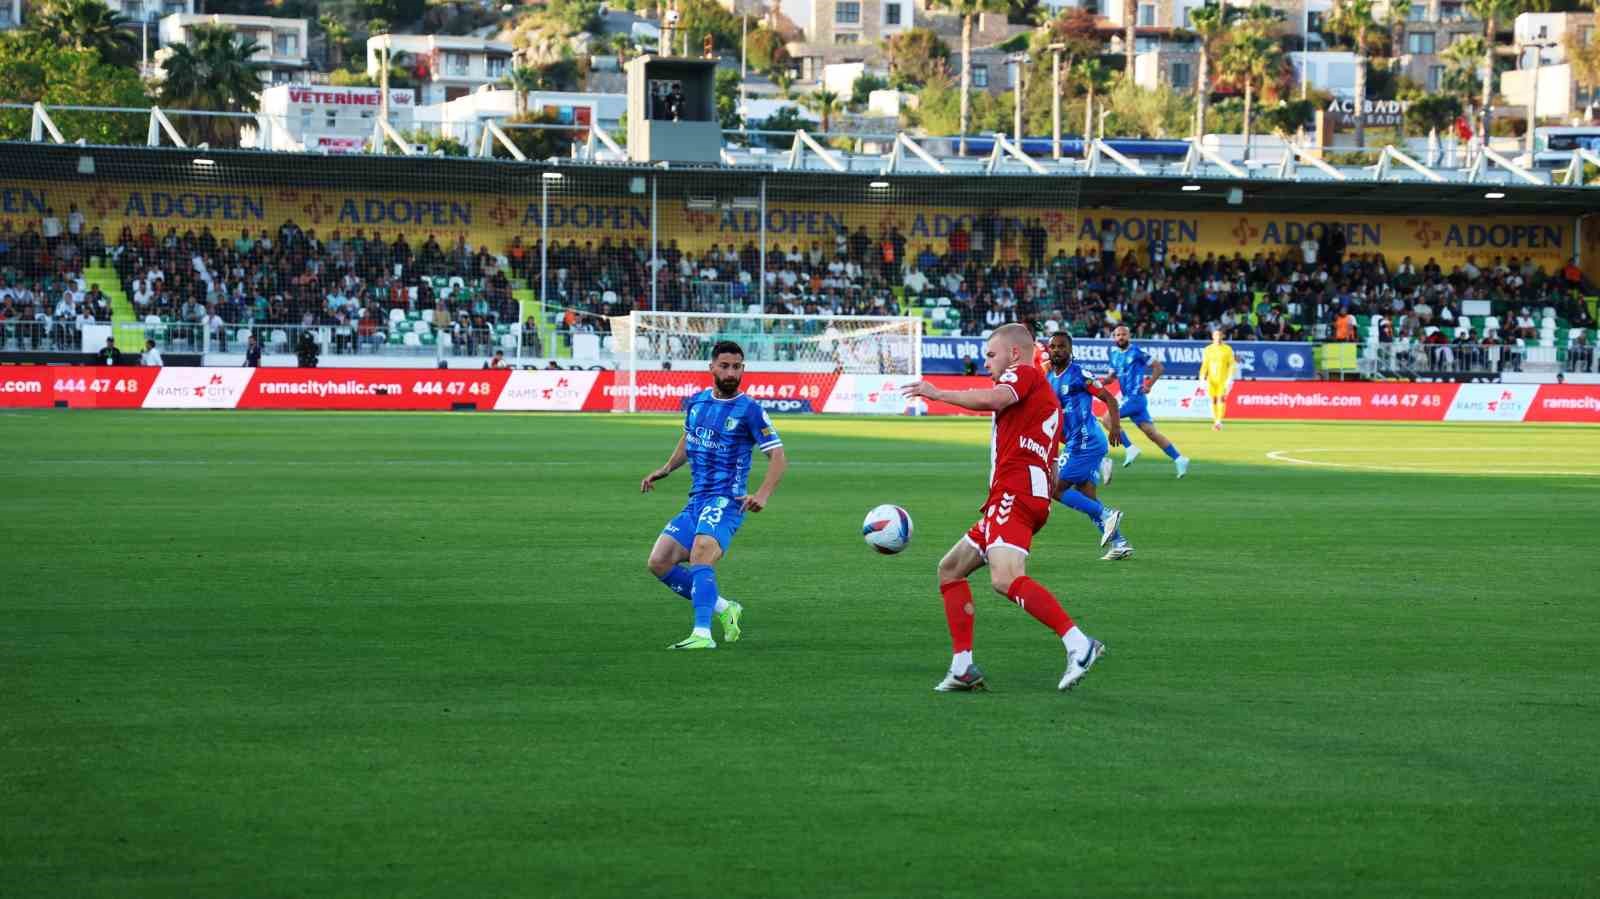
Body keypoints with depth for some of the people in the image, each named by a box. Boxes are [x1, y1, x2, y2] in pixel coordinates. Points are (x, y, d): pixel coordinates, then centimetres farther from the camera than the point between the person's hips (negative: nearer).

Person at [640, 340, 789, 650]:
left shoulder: (749, 410, -6)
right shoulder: (696, 402, 12)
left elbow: (778, 456, -7)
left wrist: (763, 495, -21)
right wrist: (666, 469, 17)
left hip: (726, 500, -7)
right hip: (696, 502, 7)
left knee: (700, 556, -30)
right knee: (659, 561, -4)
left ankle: (703, 634, -38)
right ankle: (723, 609, 9)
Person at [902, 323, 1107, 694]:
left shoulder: (1025, 373, 2)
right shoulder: (1048, 399, 30)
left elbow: (994, 399, -20)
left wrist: (938, 393, -11)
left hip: (1014, 493, -11)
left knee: (1006, 578, -28)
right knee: (950, 569, 16)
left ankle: (1078, 644, -36)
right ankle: (963, 668, 9)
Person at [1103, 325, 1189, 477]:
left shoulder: (1136, 352, -8)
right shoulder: (1114, 354, 14)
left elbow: (1158, 367, -6)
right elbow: (1112, 377, 22)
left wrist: (1149, 385, -13)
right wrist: (1103, 381, 0)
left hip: (1135, 397, -8)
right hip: (1127, 398, 8)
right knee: (1151, 432, 6)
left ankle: (1130, 448, -8)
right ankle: (1178, 458, 9)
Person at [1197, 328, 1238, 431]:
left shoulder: (1227, 349, 3)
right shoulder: (1208, 350, 8)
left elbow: (1232, 365, 1)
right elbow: (1204, 365, 8)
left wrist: (1230, 378, -9)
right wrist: (1202, 378, -3)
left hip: (1223, 379, -2)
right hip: (1212, 379, 2)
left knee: (1221, 399, -15)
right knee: (1213, 400, 2)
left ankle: (1219, 421, -20)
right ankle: (1215, 421, 12)